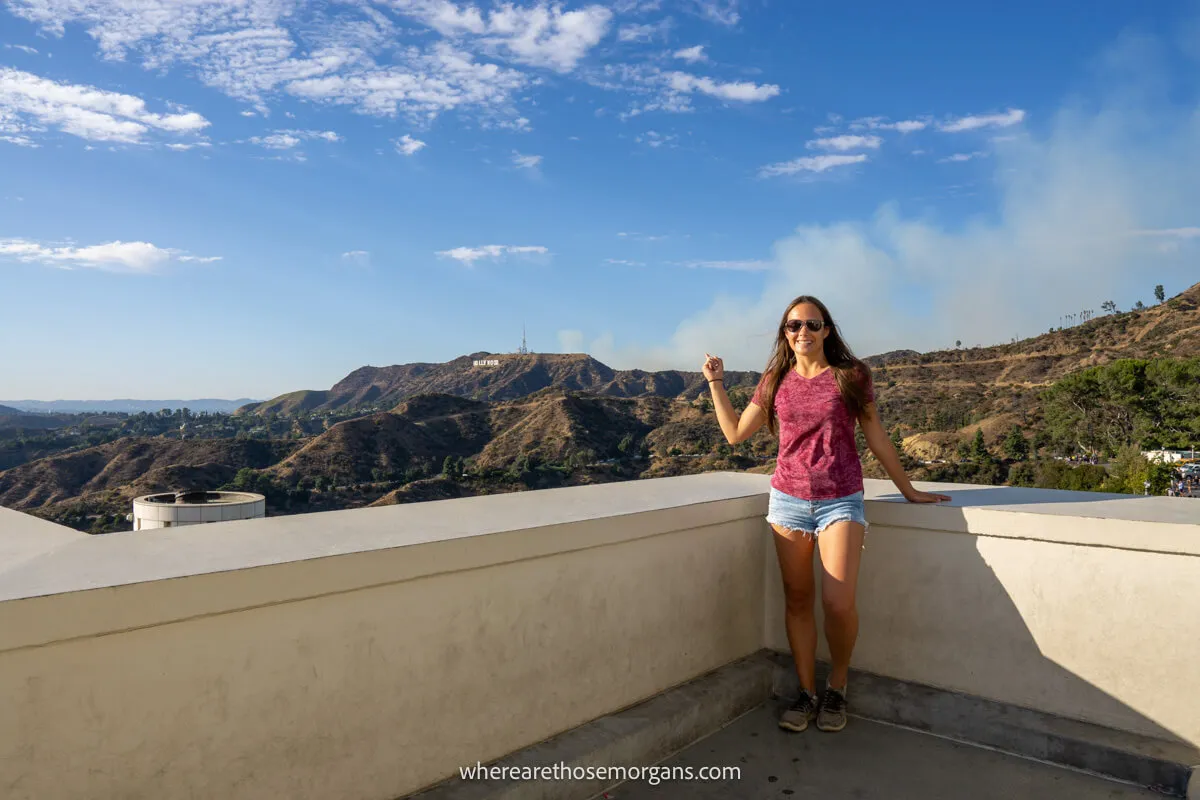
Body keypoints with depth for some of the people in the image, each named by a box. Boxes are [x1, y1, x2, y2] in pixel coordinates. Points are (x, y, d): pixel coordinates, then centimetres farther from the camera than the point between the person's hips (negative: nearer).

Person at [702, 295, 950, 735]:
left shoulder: (851, 377, 1)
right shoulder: (775, 382, 7)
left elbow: (876, 438, 7)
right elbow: (735, 433, 11)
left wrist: (909, 490, 11)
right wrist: (716, 382, 6)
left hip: (840, 500, -2)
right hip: (788, 500, 3)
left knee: (838, 603, -12)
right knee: (797, 601, 7)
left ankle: (837, 687, 14)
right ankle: (806, 693, 21)